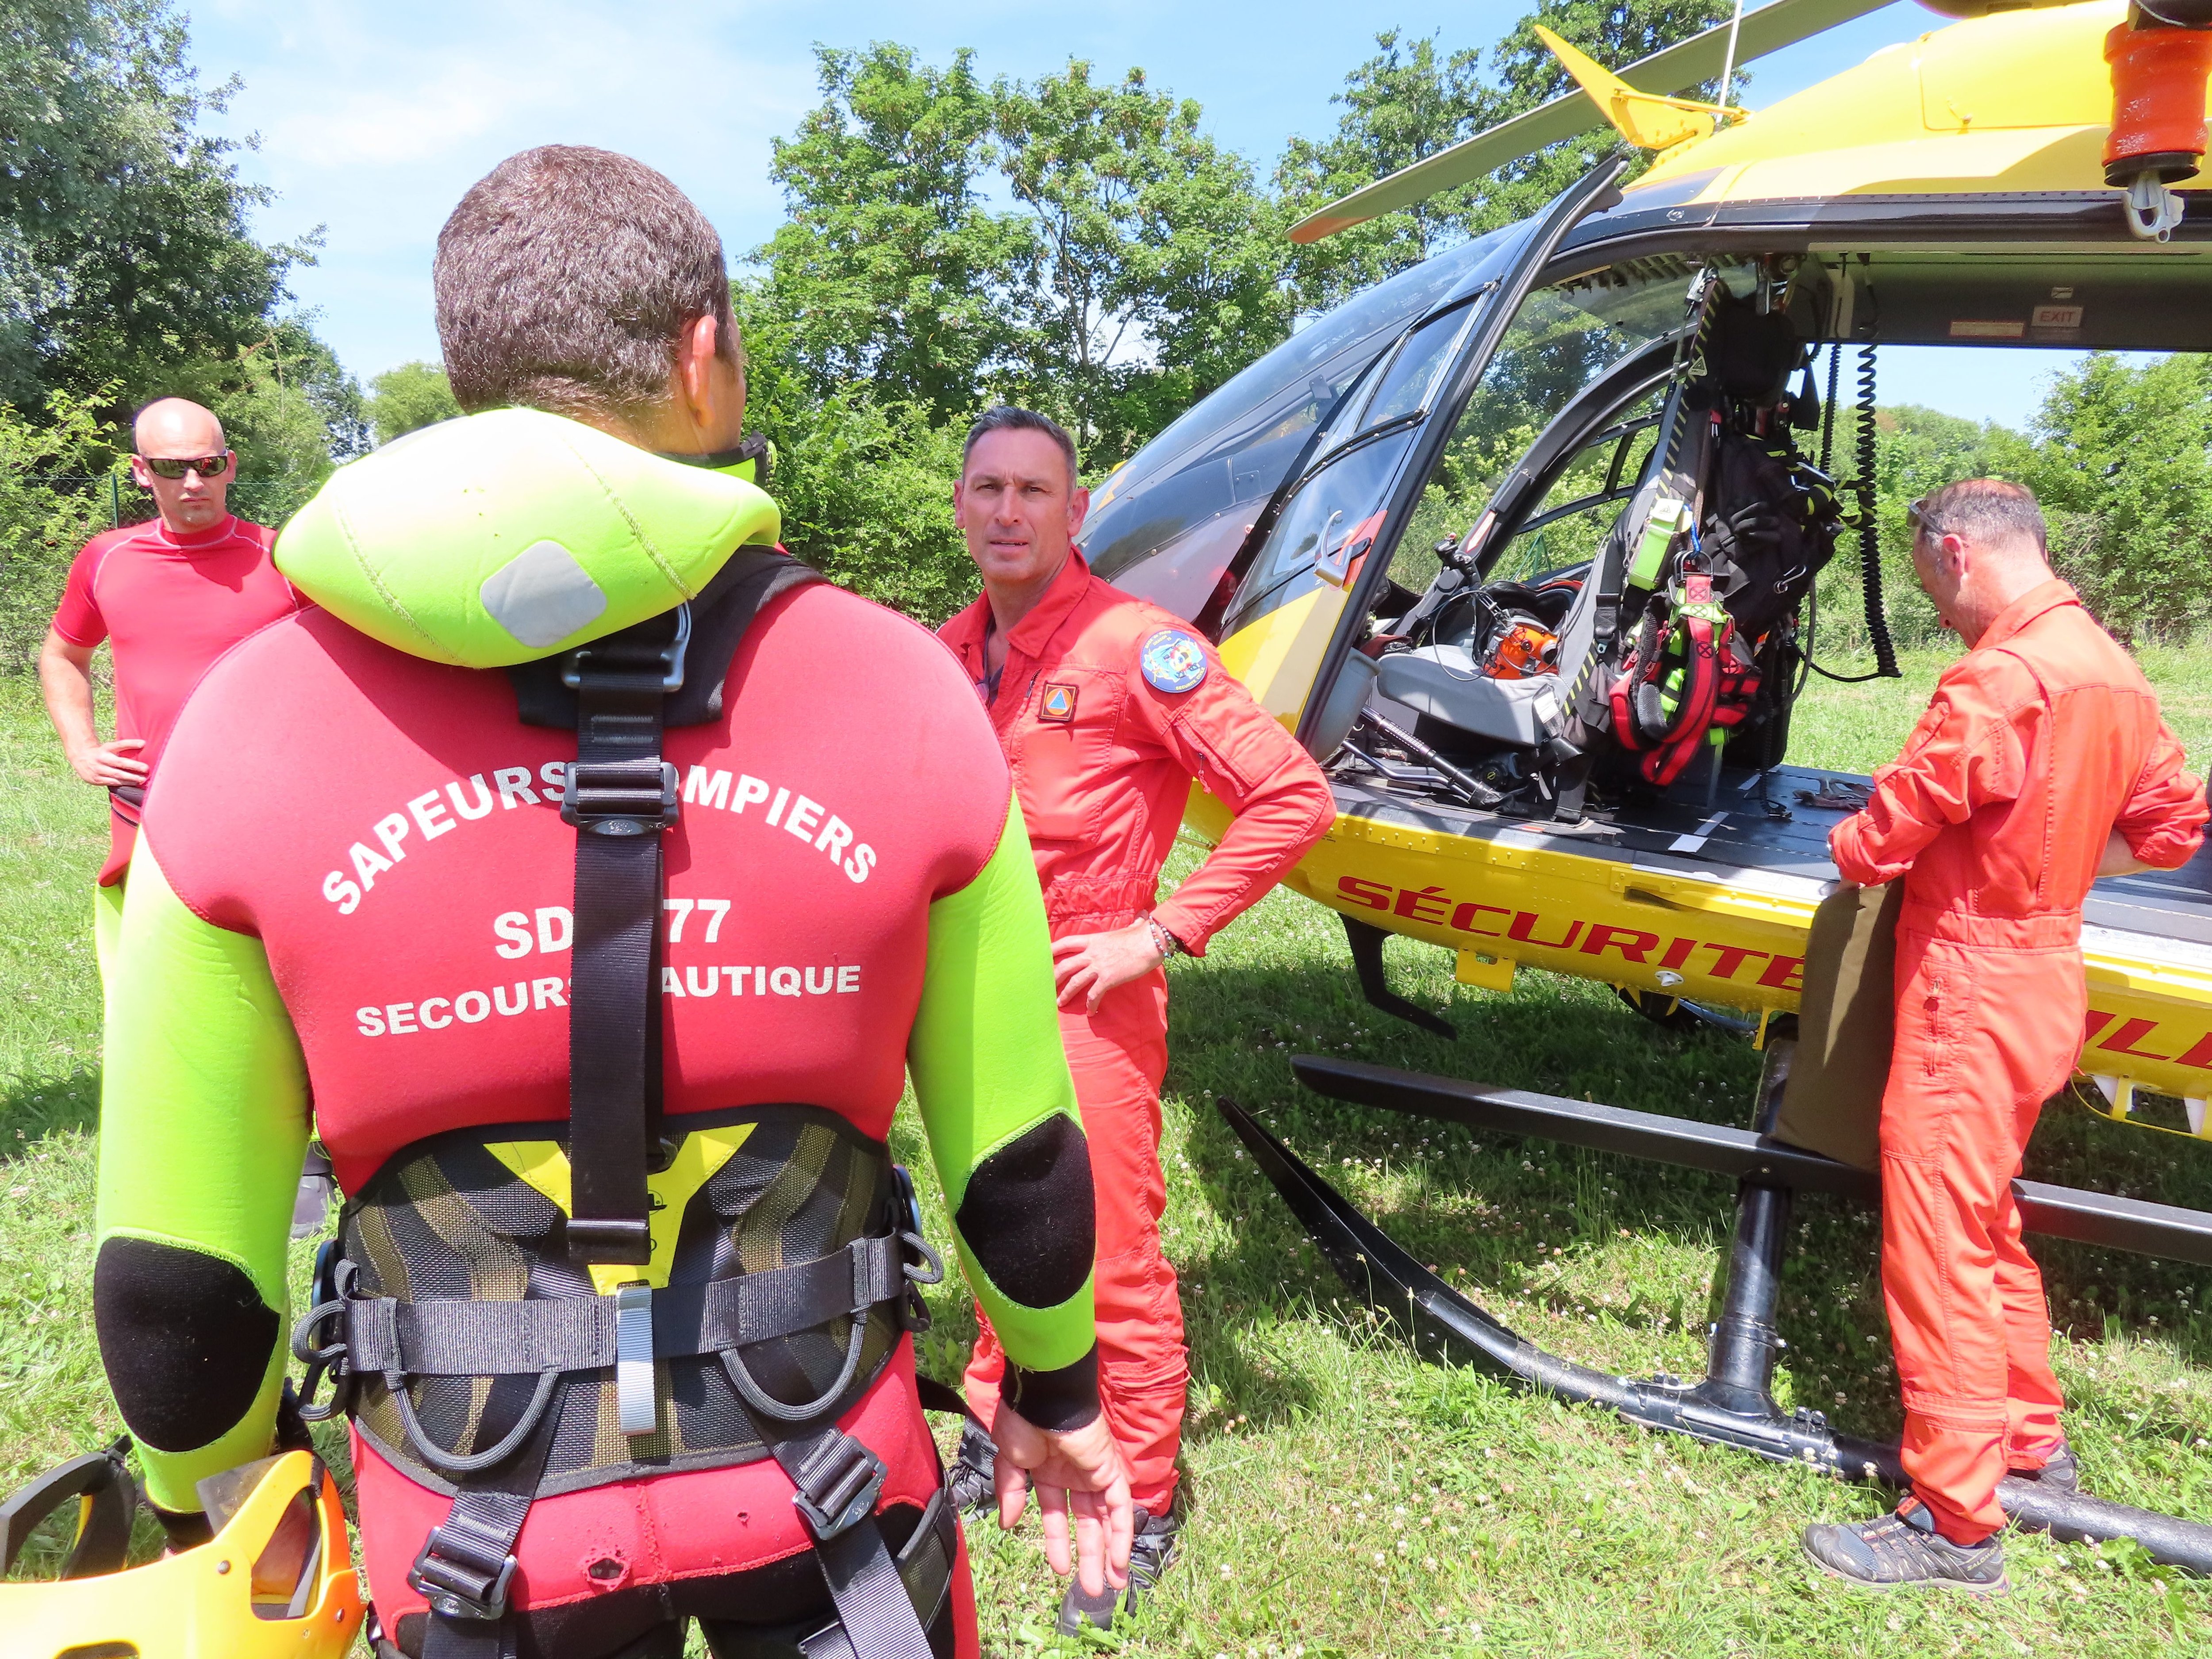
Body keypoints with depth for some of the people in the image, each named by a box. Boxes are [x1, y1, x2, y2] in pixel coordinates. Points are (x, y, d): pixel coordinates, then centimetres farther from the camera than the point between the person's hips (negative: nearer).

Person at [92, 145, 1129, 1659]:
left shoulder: (252, 721, -12)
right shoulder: (902, 686, -13)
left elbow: (176, 1269, -5)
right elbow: (1017, 1149, -4)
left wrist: (217, 1501, 15)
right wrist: (1057, 1387, 14)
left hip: (473, 1523, 1)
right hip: (829, 1478, 0)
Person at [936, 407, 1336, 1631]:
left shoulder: (1133, 645, -15)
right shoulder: (949, 654, 5)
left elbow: (1293, 798, -18)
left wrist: (1160, 933, -17)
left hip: (1086, 1001, -6)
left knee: (1114, 1265, 4)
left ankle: (1140, 1505, 23)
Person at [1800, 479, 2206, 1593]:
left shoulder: (2001, 675, -22)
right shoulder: (2112, 671, 7)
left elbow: (1883, 834, -18)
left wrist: (1855, 852, 4)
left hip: (1970, 983, -9)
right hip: (2043, 973, 10)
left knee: (1935, 1235, -1)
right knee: (1986, 1219, 22)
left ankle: (1954, 1523, 8)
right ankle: (2031, 1444, 37)